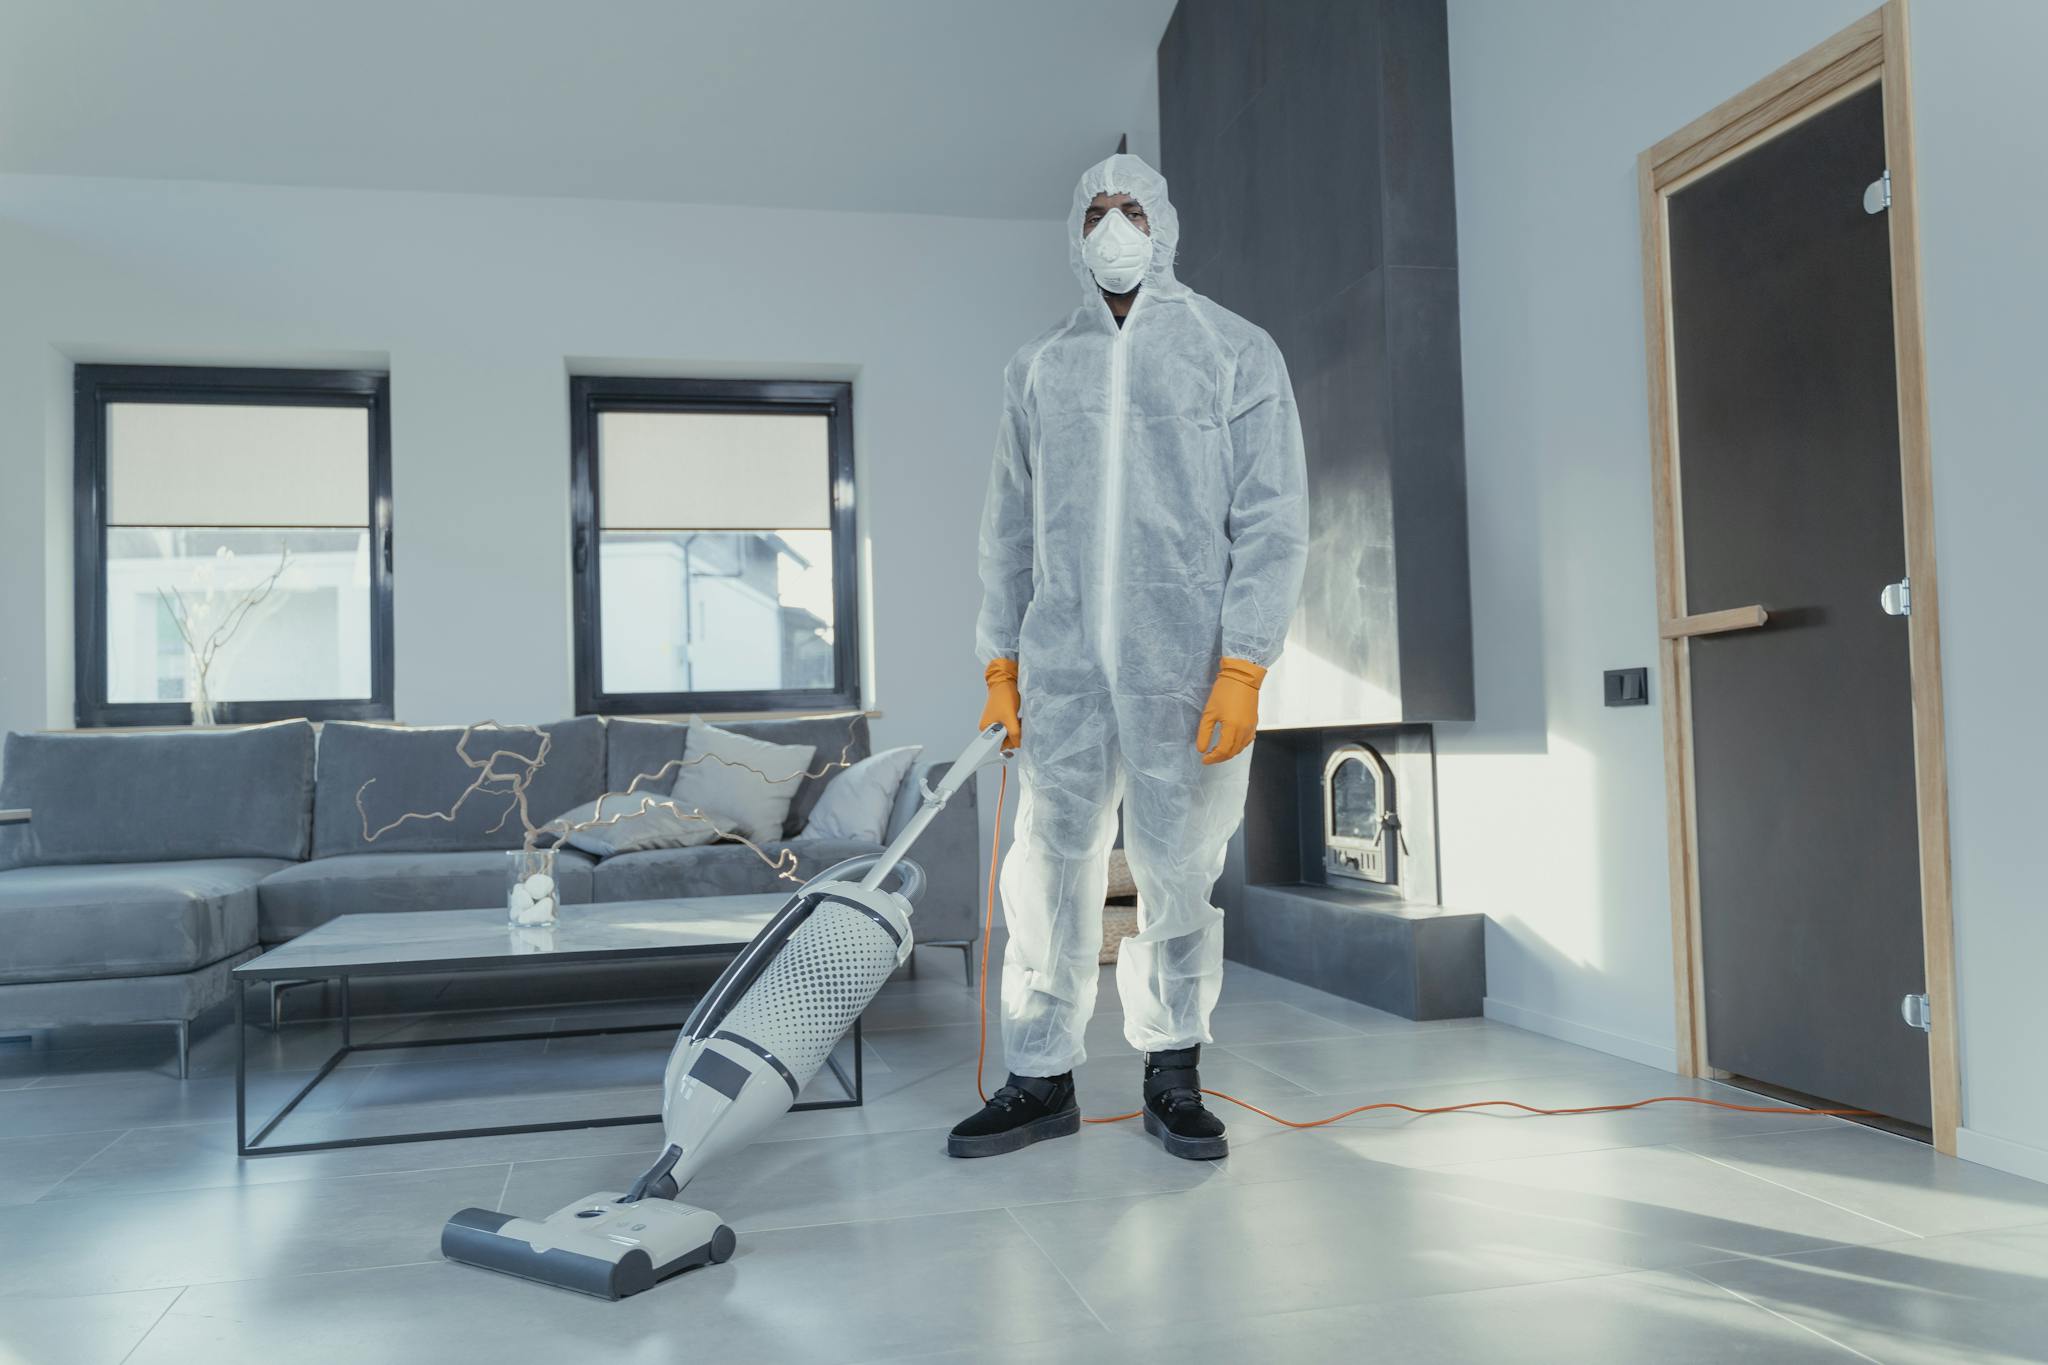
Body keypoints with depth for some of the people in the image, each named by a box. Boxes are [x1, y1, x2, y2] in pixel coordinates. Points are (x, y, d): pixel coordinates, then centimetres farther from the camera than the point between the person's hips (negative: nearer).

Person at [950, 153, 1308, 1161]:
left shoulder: (1237, 353, 6)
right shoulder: (1037, 369, 15)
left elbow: (1273, 520, -1)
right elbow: (1009, 527, 16)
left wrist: (1243, 666, -10)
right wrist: (999, 661, 9)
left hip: (1187, 663, -2)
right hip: (1061, 662, 3)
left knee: (1177, 869, 4)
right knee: (1051, 862, 2)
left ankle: (1172, 1073, 20)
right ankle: (1041, 1077, 14)